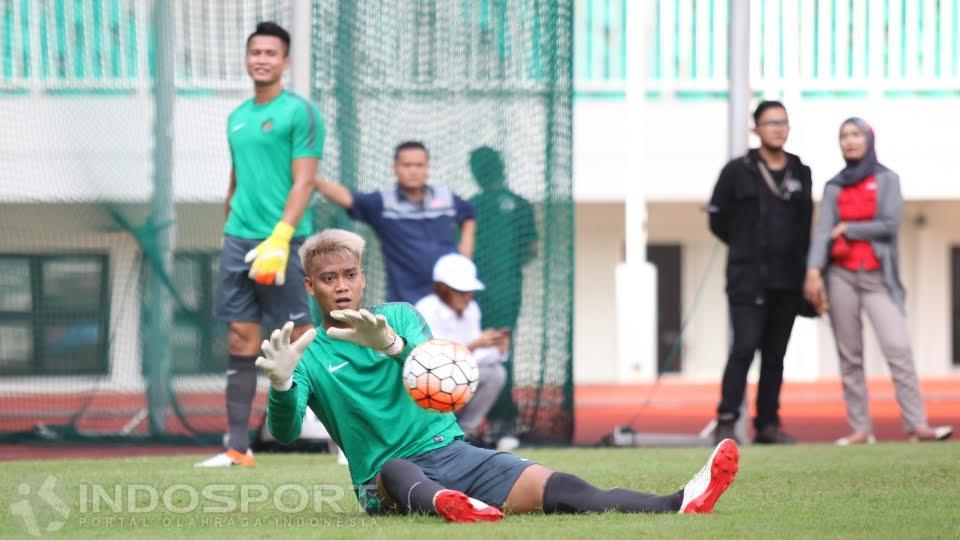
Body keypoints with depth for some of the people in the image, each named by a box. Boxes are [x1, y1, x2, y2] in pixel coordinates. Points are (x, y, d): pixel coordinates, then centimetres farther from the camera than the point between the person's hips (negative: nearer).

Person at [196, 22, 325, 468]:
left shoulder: (300, 112, -5)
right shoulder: (237, 117, 17)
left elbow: (303, 182, -12)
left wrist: (279, 238, -21)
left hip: (281, 240, -6)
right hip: (238, 241, 7)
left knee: (300, 338, -5)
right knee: (241, 341, 3)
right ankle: (238, 447, 3)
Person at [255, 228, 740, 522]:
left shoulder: (399, 317, 12)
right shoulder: (309, 356, 5)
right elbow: (284, 432, -12)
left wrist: (391, 344, -34)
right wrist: (281, 384, -35)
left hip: (448, 448, 2)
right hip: (384, 477, -2)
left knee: (556, 489, -21)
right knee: (398, 471, -41)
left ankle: (679, 506, -43)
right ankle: (445, 506, -76)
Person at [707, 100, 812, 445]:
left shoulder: (801, 174, 13)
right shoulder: (738, 171, 1)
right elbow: (718, 220, 7)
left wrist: (804, 269, 11)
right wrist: (748, 248, 11)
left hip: (787, 282, 4)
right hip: (748, 278, -4)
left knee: (775, 355, 6)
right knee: (745, 348, -13)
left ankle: (768, 423, 10)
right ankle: (726, 421, -12)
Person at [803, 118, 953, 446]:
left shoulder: (887, 180, 7)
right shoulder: (834, 187, 11)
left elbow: (890, 225, -6)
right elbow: (822, 231, -2)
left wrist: (848, 229, -1)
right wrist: (813, 271, -16)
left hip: (878, 277, -2)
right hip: (841, 276, 2)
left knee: (898, 347, -16)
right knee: (849, 356, -1)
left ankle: (917, 425, -20)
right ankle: (860, 429, 0)